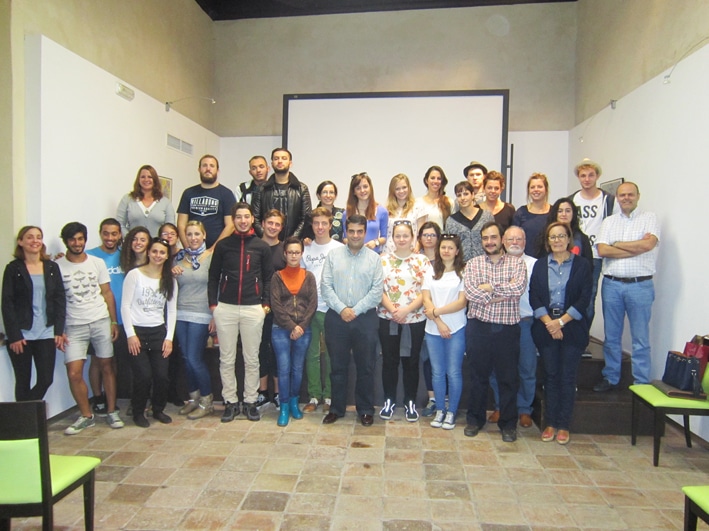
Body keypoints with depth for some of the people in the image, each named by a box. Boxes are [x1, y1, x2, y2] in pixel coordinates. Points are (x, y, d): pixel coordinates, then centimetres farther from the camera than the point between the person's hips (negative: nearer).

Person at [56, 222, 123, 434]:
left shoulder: (97, 263, 6)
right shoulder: (57, 266, 1)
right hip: (74, 326, -1)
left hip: (101, 321, 1)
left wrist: (114, 321, 3)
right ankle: (86, 416, 13)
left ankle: (112, 412, 18)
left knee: (107, 366, 5)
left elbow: (107, 293, 8)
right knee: (74, 373, -6)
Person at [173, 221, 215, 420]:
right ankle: (194, 397, 26)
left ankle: (207, 402, 13)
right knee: (186, 358, 10)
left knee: (195, 359, -4)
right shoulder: (179, 258, 10)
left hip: (201, 315, -5)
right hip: (180, 314, 5)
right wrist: (172, 274, -4)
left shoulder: (212, 257, -4)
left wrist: (215, 315, -12)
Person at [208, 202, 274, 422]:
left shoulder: (261, 246, 6)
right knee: (226, 359, 6)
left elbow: (269, 277, 7)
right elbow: (213, 276, 8)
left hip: (253, 309, 0)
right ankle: (230, 402, 18)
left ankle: (250, 402, 18)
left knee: (252, 359, 6)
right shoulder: (223, 245, 6)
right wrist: (213, 303, 1)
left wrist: (266, 303, -1)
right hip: (225, 308, 1)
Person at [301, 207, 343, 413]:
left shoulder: (339, 248, -1)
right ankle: (314, 395, 19)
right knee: (312, 353, 8)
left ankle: (329, 396, 18)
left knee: (331, 353, 7)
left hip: (331, 308, -3)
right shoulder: (306, 249, 9)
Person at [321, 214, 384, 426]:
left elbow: (377, 290, -4)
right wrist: (341, 309, -11)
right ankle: (336, 408, 24)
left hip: (365, 318, 0)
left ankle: (365, 410, 22)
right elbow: (326, 285, -1)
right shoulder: (333, 255, 5)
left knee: (365, 367, 8)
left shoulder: (374, 258, 3)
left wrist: (355, 310, -10)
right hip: (336, 317, 1)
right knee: (338, 366, 10)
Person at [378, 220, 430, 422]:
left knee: (411, 361, 8)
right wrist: (392, 308, -15)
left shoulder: (422, 260, 1)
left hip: (415, 319, -1)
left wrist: (406, 309, -16)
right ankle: (389, 400, 22)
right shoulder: (383, 260, 4)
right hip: (387, 318, 1)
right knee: (389, 360, 8)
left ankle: (410, 402, 22)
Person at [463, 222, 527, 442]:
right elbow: (470, 292, -11)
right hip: (479, 327, 1)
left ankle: (508, 423, 24)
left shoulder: (516, 263, 4)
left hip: (508, 328, 0)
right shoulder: (473, 263, 5)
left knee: (508, 377, 8)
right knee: (478, 376, 11)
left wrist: (490, 287, -10)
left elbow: (519, 287, -15)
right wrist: (504, 294, -12)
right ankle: (475, 419, 27)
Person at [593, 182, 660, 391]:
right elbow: (602, 250, -3)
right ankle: (610, 378, 23)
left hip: (640, 286, -3)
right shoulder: (608, 221, 11)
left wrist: (617, 244, -5)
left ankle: (642, 383, 14)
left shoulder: (649, 218, 3)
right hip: (611, 285, 3)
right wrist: (636, 247, -8)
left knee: (640, 338, 3)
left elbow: (648, 244, -15)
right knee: (611, 336, 11)